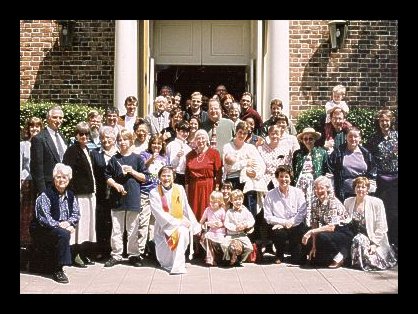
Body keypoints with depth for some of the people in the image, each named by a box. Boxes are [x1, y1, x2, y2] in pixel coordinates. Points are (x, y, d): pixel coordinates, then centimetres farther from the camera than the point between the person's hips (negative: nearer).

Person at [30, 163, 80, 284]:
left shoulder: (70, 196, 9)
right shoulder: (45, 195, -12)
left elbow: (76, 214, 6)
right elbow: (43, 218, -19)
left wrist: (68, 222, -14)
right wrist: (59, 225, -24)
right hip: (41, 232, -7)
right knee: (63, 234, -31)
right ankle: (57, 270, -23)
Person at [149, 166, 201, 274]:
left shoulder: (179, 189, 2)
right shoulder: (154, 193, -6)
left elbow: (186, 209, 9)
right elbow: (159, 214, -14)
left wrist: (194, 225, 4)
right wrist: (178, 222, -20)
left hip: (180, 225, 2)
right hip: (163, 227, -2)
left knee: (183, 232, -34)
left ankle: (178, 266, -26)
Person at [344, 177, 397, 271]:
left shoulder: (376, 203, -8)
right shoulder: (348, 202, 4)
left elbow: (381, 227, -8)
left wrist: (374, 244, -15)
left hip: (371, 238, -4)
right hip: (354, 237, 4)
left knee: (359, 240, -31)